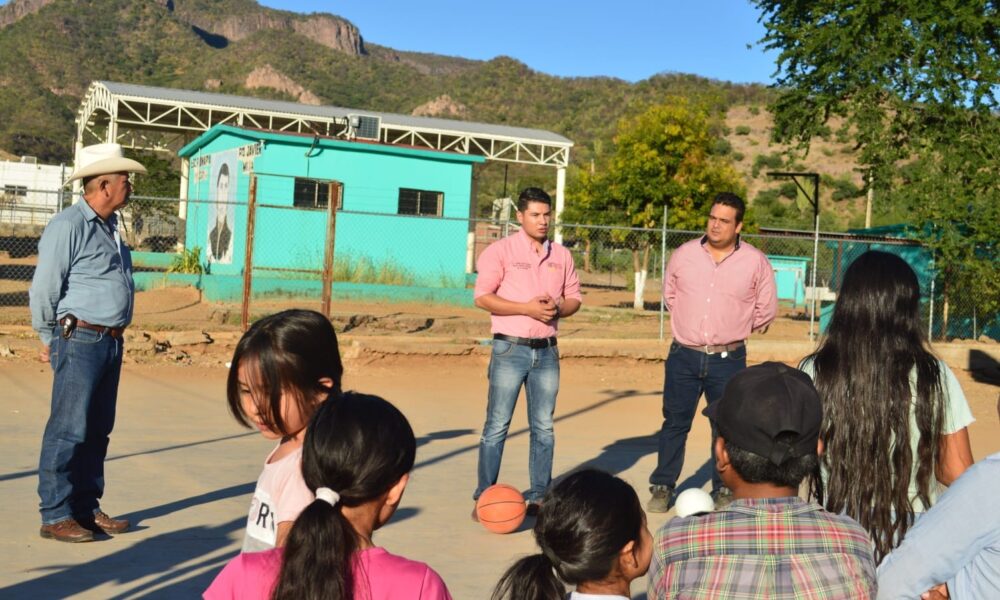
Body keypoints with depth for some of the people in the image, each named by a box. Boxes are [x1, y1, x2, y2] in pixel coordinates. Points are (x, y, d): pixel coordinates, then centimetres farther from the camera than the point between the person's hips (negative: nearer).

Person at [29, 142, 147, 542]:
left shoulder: (109, 226, 15)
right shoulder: (69, 226, -11)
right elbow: (44, 289, -9)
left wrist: (114, 334, 16)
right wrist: (51, 339, 0)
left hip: (111, 342, 8)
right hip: (80, 340, -8)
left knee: (97, 430, 12)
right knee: (68, 431, -4)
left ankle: (87, 509, 21)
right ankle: (55, 517, 3)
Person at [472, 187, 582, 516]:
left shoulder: (562, 255, 11)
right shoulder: (501, 250, -3)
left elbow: (574, 298, 14)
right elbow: (483, 297, -10)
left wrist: (558, 309, -9)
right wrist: (528, 308, -17)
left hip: (547, 350, 5)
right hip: (510, 349, -4)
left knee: (543, 427, 8)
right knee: (497, 425, -3)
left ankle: (539, 497, 17)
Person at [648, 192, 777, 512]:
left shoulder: (755, 262, -3)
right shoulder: (684, 254, 2)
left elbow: (766, 308, 8)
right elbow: (669, 294, 17)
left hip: (728, 358, -1)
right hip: (683, 356, 1)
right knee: (674, 423, 6)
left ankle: (723, 489, 19)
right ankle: (662, 487, 15)